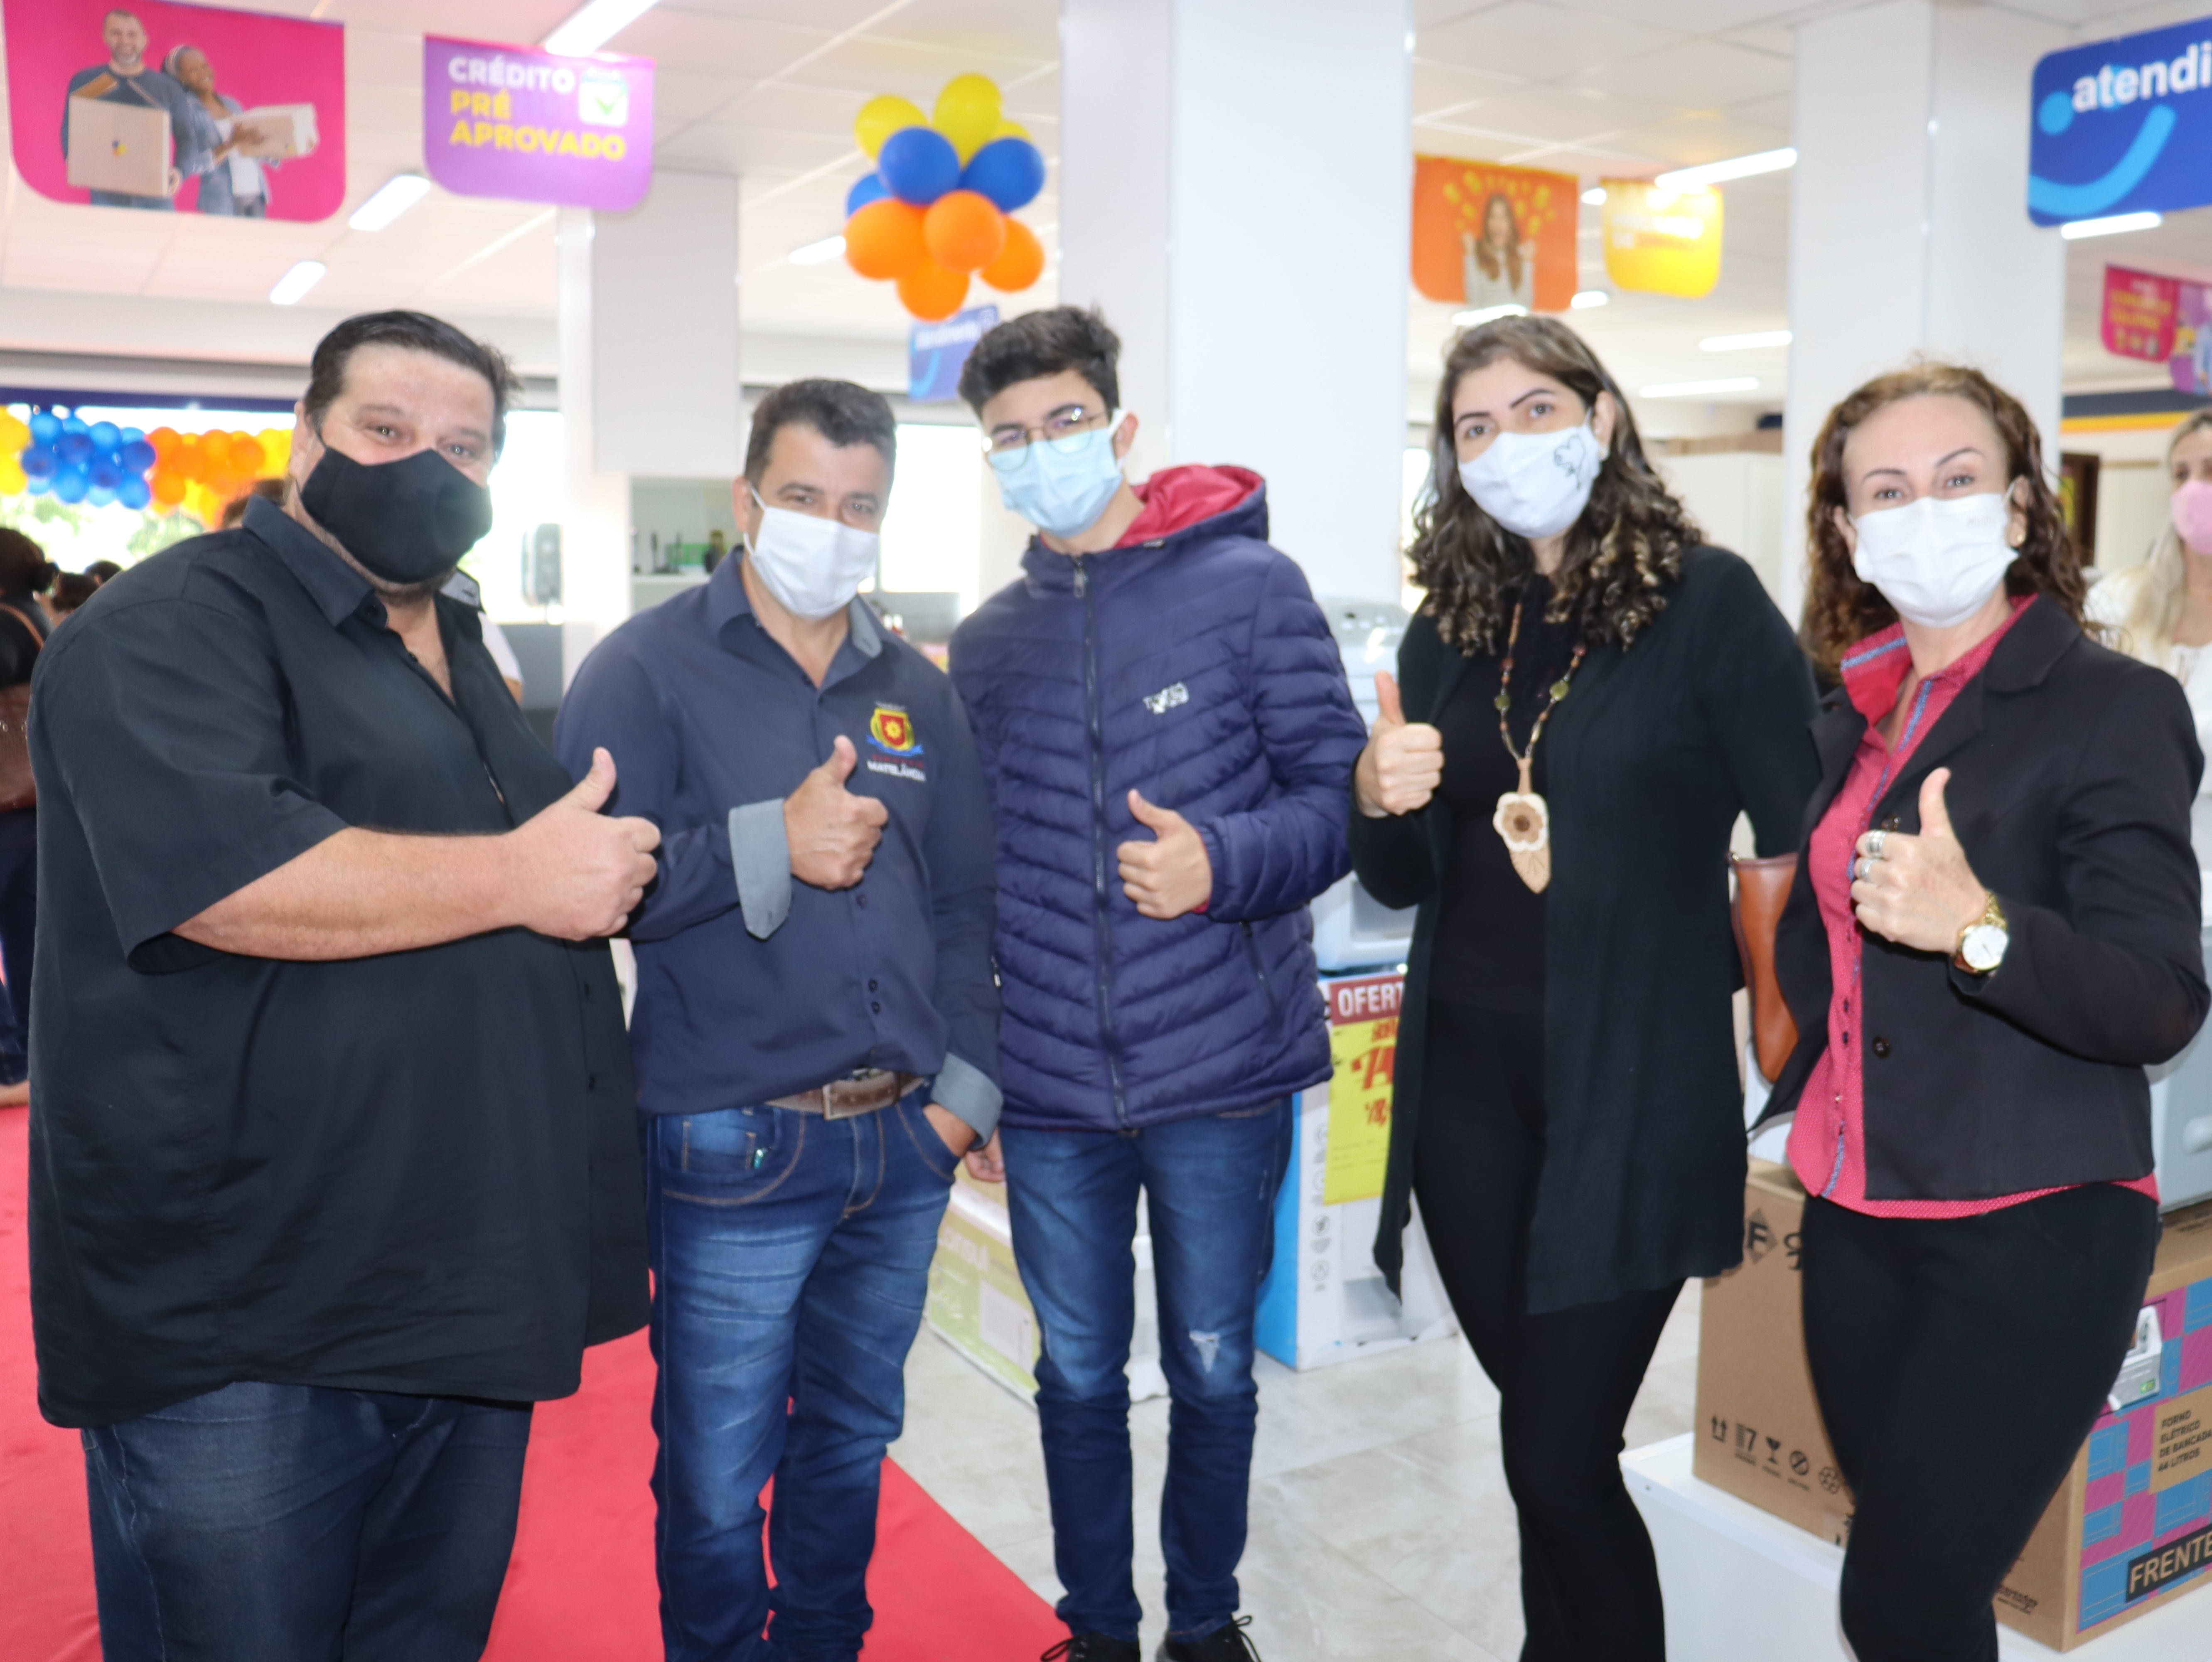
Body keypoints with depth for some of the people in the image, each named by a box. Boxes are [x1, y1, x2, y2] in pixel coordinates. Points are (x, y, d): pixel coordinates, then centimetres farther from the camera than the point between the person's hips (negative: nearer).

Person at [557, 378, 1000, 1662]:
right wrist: (773, 845, -20)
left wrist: (966, 1087, 5)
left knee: (852, 1440, 20)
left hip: (903, 1143, 5)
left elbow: (966, 905, 13)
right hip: (732, 1153, -4)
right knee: (717, 1480, 8)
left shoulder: (917, 691, 10)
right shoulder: (650, 669, -4)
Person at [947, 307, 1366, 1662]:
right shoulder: (987, 644, 9)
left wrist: (1223, 863, -25)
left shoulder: (1249, 586, -3)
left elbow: (1340, 799, -6)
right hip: (1051, 1094, 3)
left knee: (1213, 1370, 13)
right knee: (1079, 1374, 15)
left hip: (1222, 1081, -3)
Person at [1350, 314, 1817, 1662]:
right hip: (1467, 1084, 5)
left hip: (1635, 1089, -5)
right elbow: (1405, 881, 11)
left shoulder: (1706, 599, -7)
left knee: (1558, 1456, -3)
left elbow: (1803, 842, -7)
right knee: (1545, 1427, 17)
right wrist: (1382, 800, -11)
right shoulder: (1449, 631, 8)